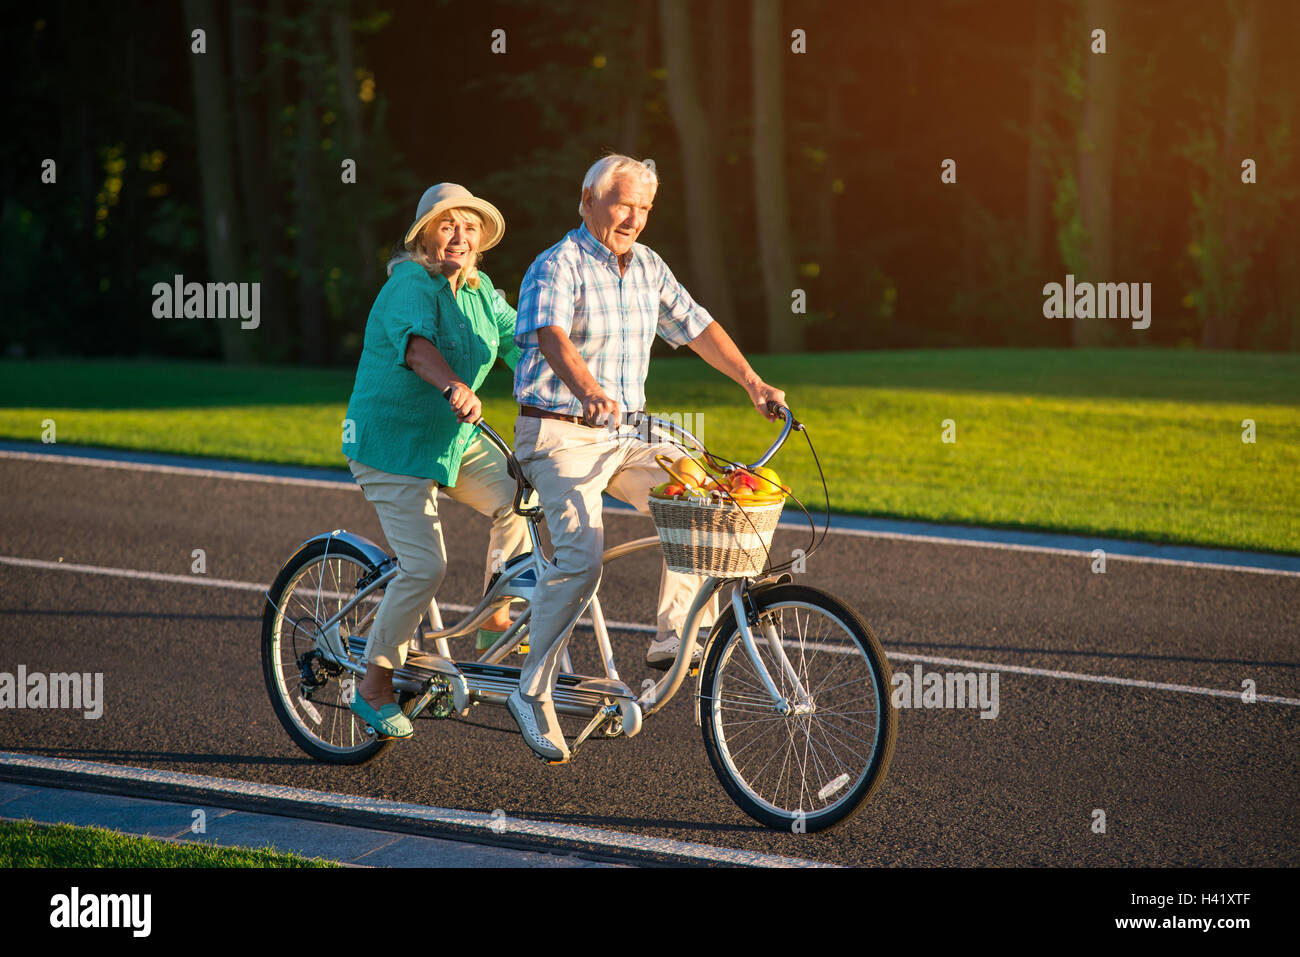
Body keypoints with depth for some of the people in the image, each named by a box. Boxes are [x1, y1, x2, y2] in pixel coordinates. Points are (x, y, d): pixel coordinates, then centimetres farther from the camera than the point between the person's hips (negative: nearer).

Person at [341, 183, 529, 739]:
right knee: (424, 566, -16)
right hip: (391, 442, -8)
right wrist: (454, 387, -59)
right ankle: (375, 687, 0)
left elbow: (520, 342, 3)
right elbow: (416, 342, -39)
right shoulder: (410, 285, -19)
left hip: (455, 439, 8)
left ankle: (496, 629, 3)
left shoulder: (480, 291, 6)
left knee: (518, 501, -14)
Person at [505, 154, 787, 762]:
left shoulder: (647, 267, 10)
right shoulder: (557, 267, -13)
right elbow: (552, 336, -31)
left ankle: (670, 640, -2)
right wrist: (588, 391, -49)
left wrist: (752, 382, 9)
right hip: (561, 435, -7)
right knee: (582, 558, -21)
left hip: (625, 433, 7)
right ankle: (533, 692, -12)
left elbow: (696, 326, 18)